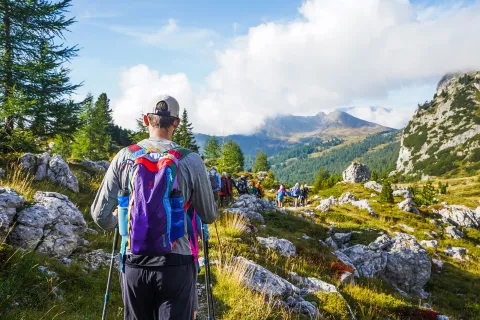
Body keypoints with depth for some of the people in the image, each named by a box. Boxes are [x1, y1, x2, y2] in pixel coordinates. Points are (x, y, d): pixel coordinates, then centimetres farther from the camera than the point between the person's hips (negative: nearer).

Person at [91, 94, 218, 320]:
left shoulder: (125, 157, -3)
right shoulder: (191, 161, -9)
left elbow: (100, 214, 0)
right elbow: (210, 216, 0)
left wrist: (116, 223, 22)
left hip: (134, 262, 3)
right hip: (176, 264, -2)